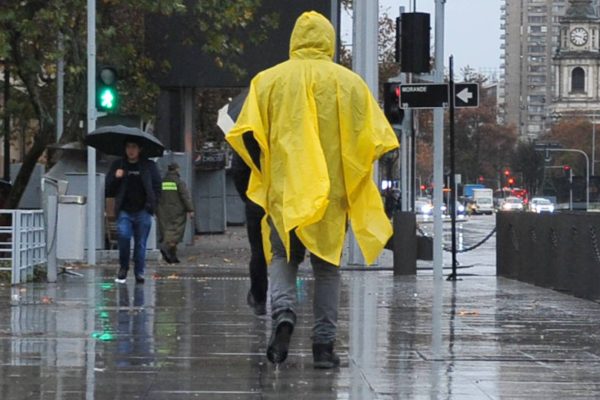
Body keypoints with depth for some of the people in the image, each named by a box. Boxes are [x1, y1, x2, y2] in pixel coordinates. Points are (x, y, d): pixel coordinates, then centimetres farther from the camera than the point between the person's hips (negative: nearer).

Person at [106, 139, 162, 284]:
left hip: (142, 211, 0)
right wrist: (116, 178, -8)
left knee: (140, 243, 0)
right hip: (124, 211, 0)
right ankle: (123, 267, 2)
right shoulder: (118, 165, 11)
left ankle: (139, 272, 9)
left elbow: (157, 187, 8)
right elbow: (109, 189, 11)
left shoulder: (149, 166, 7)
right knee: (123, 235, -18)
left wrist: (151, 205, -5)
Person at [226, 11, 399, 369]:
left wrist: (266, 171, 11)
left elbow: (247, 135, -4)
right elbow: (376, 139, -2)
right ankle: (324, 344, 4)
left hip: (284, 191, 0)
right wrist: (350, 173, 13)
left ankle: (284, 314, -16)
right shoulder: (350, 82, 2)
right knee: (328, 267, 9)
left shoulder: (269, 80, 2)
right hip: (333, 192, 0)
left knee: (283, 258, 11)